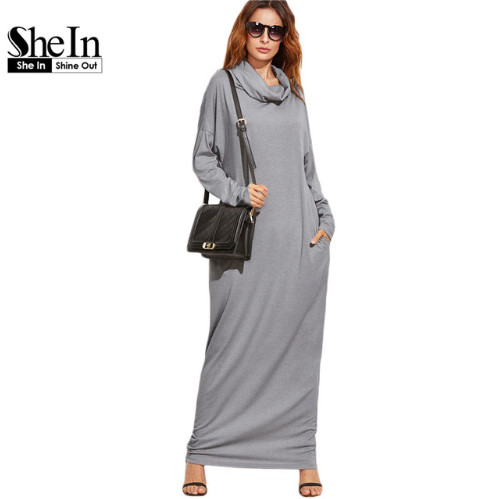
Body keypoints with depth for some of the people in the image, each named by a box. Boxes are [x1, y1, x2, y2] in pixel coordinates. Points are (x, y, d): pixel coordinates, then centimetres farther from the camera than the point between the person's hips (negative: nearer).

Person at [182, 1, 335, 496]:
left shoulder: (293, 92, 16)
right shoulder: (223, 85, 5)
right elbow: (202, 159, 4)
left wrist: (325, 218, 8)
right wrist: (236, 191, -12)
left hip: (301, 238, 4)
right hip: (244, 239, -3)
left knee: (299, 343, 4)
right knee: (232, 344, -4)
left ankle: (303, 454, 12)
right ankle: (200, 453, 7)